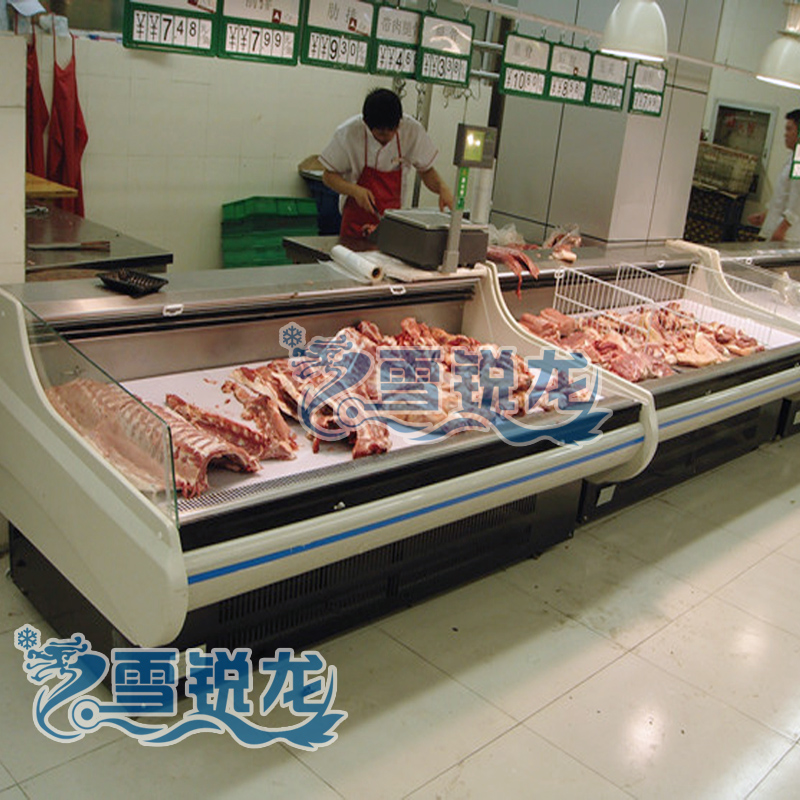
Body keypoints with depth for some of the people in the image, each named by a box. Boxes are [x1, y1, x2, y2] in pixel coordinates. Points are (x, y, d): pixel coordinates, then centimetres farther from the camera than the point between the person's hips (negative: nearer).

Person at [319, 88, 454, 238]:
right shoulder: (348, 133, -14)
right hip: (357, 218, -1)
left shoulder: (412, 130, -10)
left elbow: (426, 170, 4)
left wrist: (442, 188, -16)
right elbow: (328, 176, -5)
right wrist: (355, 190, -22)